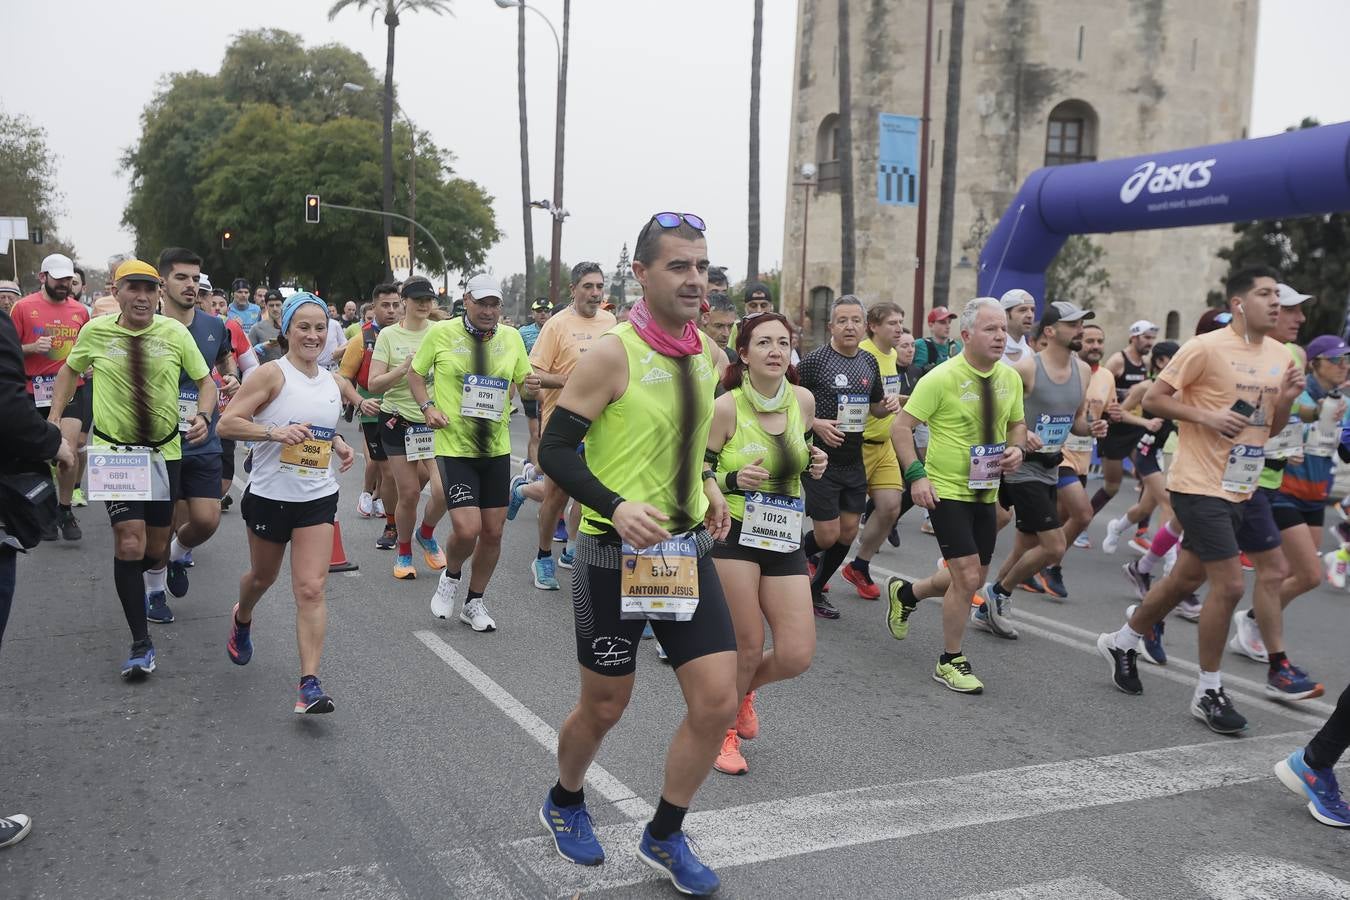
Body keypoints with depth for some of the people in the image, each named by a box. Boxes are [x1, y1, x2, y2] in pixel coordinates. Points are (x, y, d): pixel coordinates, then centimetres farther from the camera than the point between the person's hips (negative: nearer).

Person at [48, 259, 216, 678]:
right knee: (130, 542, -14)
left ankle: (131, 582, 49)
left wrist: (203, 414, -15)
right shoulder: (95, 331, -3)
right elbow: (70, 369, 15)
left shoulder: (176, 333, -5)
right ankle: (141, 644, -5)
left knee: (156, 548, 10)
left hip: (165, 450, 2)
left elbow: (205, 380, 4)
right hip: (114, 450, -2)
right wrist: (53, 418, 6)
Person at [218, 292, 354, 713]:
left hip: (318, 498, 3)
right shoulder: (272, 374, -11)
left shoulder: (331, 382, 6)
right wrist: (274, 431, -28)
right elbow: (226, 423, -15)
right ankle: (242, 620, 55)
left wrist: (340, 446, 4)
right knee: (263, 577, 20)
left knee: (311, 589, -8)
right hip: (270, 495, -3)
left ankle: (310, 683, -9)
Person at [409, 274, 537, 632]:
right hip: (454, 445, -4)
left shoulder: (512, 338, 3)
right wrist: (428, 407, -10)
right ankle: (451, 575, 19)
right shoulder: (442, 332, -6)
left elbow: (524, 382, 14)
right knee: (467, 529, -16)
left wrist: (530, 386, -10)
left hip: (496, 448, 4)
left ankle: (475, 602, 28)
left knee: (493, 531, 7)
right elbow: (415, 374, 6)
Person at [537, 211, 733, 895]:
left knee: (718, 702, 0)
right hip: (617, 555, -6)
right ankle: (564, 804, 42)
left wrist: (705, 484, 8)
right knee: (604, 706, 10)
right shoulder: (612, 353, -15)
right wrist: (617, 505, -29)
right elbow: (554, 449, -16)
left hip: (688, 550, 6)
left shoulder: (705, 352, 6)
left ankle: (664, 837, 23)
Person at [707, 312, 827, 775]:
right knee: (749, 647, -2)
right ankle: (724, 730, 27)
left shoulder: (803, 400, 2)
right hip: (733, 533, -4)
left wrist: (814, 463, -2)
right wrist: (734, 479, -23)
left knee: (797, 656, 0)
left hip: (784, 539, 5)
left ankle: (742, 690, 34)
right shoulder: (726, 407, -12)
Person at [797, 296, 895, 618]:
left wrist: (889, 405, -3)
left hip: (854, 461, 6)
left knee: (848, 531, 8)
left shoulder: (869, 362, 8)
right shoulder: (815, 360, -11)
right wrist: (816, 424, -23)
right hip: (821, 459, -6)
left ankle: (815, 590, 27)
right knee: (828, 536, -6)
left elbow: (876, 407, 20)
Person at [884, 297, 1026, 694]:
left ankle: (906, 592, 42)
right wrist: (916, 474, -21)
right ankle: (950, 661, 8)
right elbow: (900, 427, -12)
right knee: (967, 577, -11)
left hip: (985, 493, 7)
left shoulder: (1010, 378, 3)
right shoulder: (942, 378, -15)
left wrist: (1017, 449, -4)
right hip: (946, 491, -7)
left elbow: (1017, 424, 18)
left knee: (972, 579, 15)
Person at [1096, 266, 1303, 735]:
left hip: (1238, 489, 8)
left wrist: (1286, 400, -3)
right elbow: (1153, 398, -10)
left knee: (1188, 576, 16)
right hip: (1199, 485, -8)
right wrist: (1206, 416, -21)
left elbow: (1272, 427, 17)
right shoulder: (1206, 348, -13)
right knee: (1230, 584, -10)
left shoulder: (1280, 356, 9)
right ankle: (1208, 692, 6)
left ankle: (1122, 642, 36)